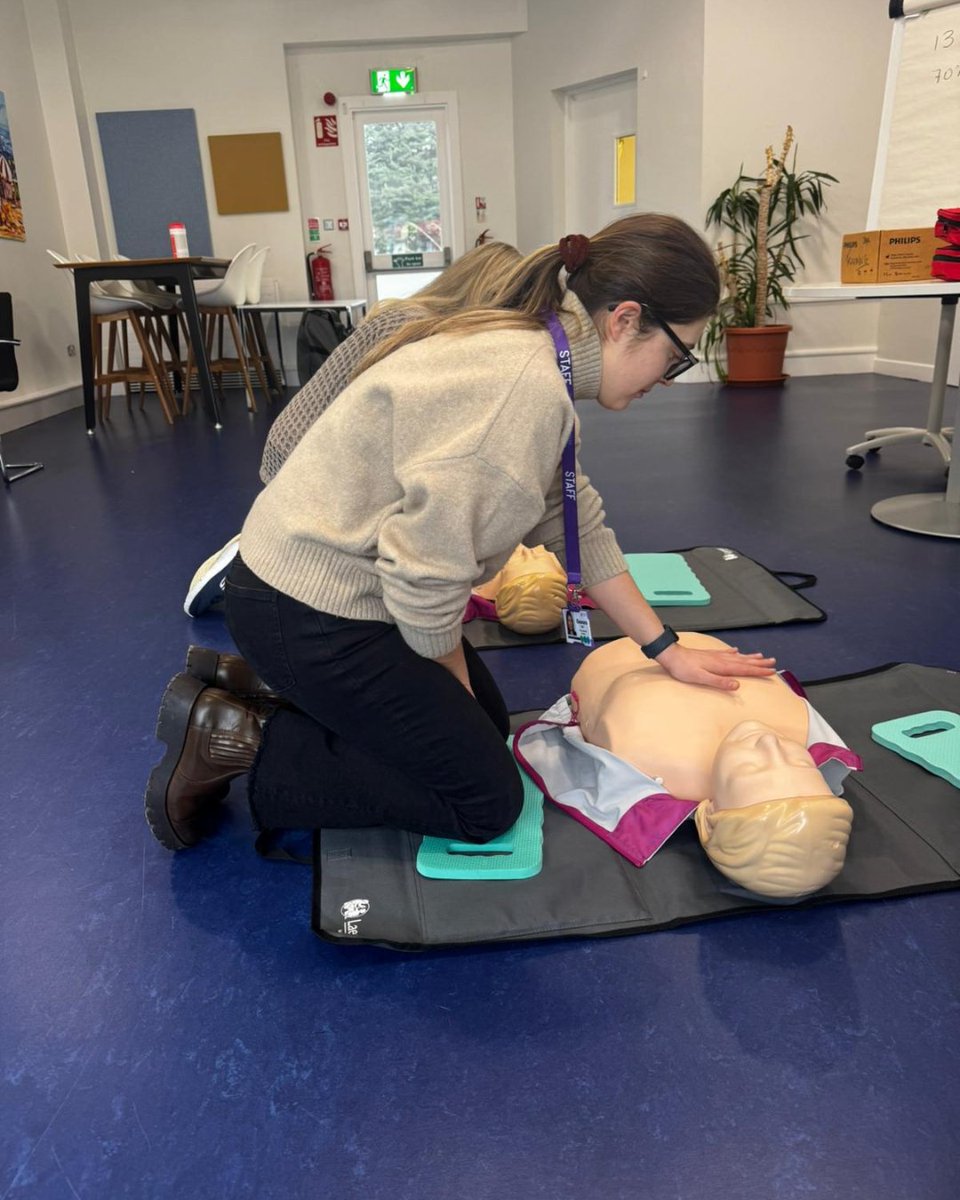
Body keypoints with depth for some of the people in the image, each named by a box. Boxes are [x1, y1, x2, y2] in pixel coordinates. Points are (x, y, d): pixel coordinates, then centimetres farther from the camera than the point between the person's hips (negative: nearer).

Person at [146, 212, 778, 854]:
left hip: (344, 581, 10)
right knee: (487, 802, 1)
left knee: (487, 725, 21)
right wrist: (454, 681, -5)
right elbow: (426, 570, -26)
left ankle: (260, 688, 19)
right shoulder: (528, 389, -26)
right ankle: (239, 742, 1)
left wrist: (666, 649, 11)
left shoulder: (530, 353, 6)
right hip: (308, 609, -10)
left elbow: (577, 524, 9)